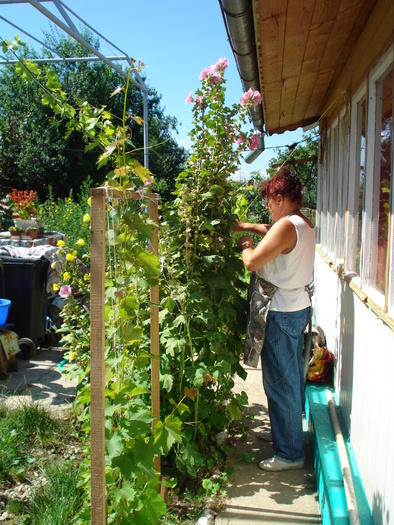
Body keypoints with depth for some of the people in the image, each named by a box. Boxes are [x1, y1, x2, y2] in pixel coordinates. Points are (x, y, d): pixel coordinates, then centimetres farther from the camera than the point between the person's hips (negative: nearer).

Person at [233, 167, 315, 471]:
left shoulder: (286, 226, -20)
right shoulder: (304, 224, 9)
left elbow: (252, 263, -23)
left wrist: (246, 245, -3)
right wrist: (247, 226, 22)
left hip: (282, 314, -10)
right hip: (299, 307, 10)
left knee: (280, 382, -1)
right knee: (291, 376, 20)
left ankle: (290, 453, 10)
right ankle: (285, 431, 37)